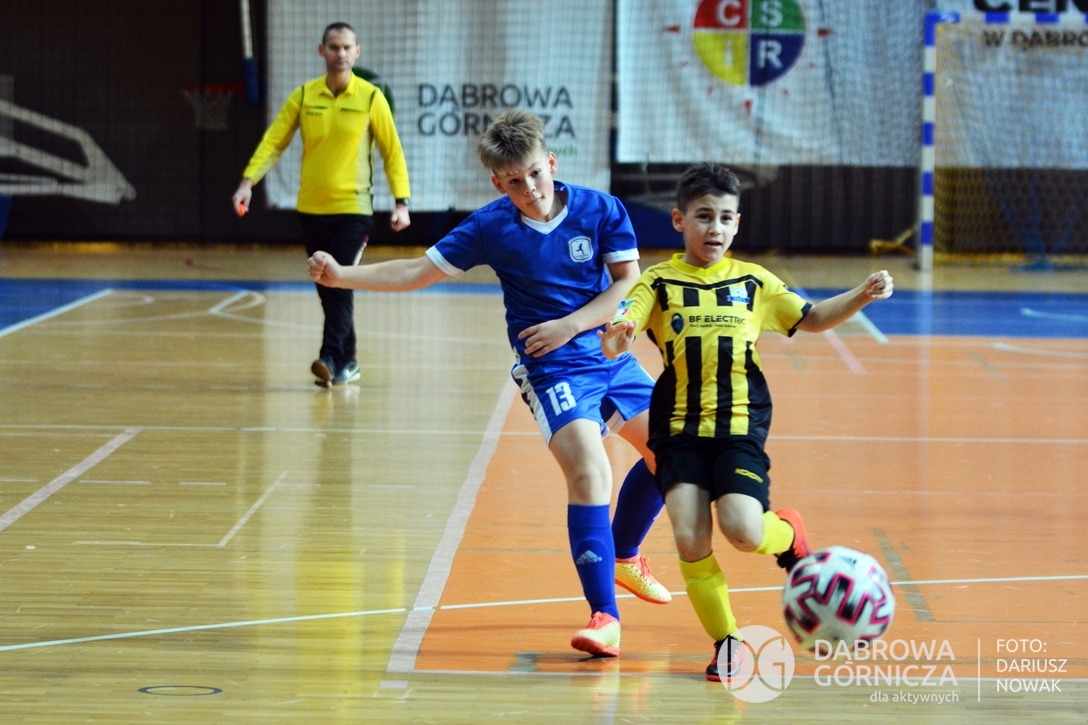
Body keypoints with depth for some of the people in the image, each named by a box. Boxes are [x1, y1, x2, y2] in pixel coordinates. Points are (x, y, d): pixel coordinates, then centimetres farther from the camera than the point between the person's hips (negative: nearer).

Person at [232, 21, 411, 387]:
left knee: (341, 285, -15)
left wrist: (401, 201, -8)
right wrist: (248, 181, -14)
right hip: (312, 207, 4)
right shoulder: (303, 96, 3)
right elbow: (273, 141, -1)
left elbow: (392, 151, 0)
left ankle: (331, 360, -21)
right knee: (326, 289, 8)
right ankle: (347, 361, 19)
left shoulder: (370, 98, -3)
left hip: (353, 207, -4)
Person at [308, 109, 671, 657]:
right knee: (589, 471, -24)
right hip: (553, 370, -5)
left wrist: (571, 325, -16)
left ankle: (624, 556, 38)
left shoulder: (601, 210, -6)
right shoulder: (492, 227, -10)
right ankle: (604, 617, -23)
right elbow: (418, 271, -7)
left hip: (612, 356, 5)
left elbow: (628, 281, -5)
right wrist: (342, 275, -17)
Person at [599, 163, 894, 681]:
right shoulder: (660, 283, 3)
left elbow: (811, 319, 20)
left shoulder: (753, 282, 10)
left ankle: (789, 535, 18)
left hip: (739, 428, 0)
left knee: (743, 532, -19)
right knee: (690, 539, -13)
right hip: (679, 429, 0)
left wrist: (861, 296, 4)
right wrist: (614, 339, -34)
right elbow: (616, 339, -9)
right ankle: (726, 642, 5)